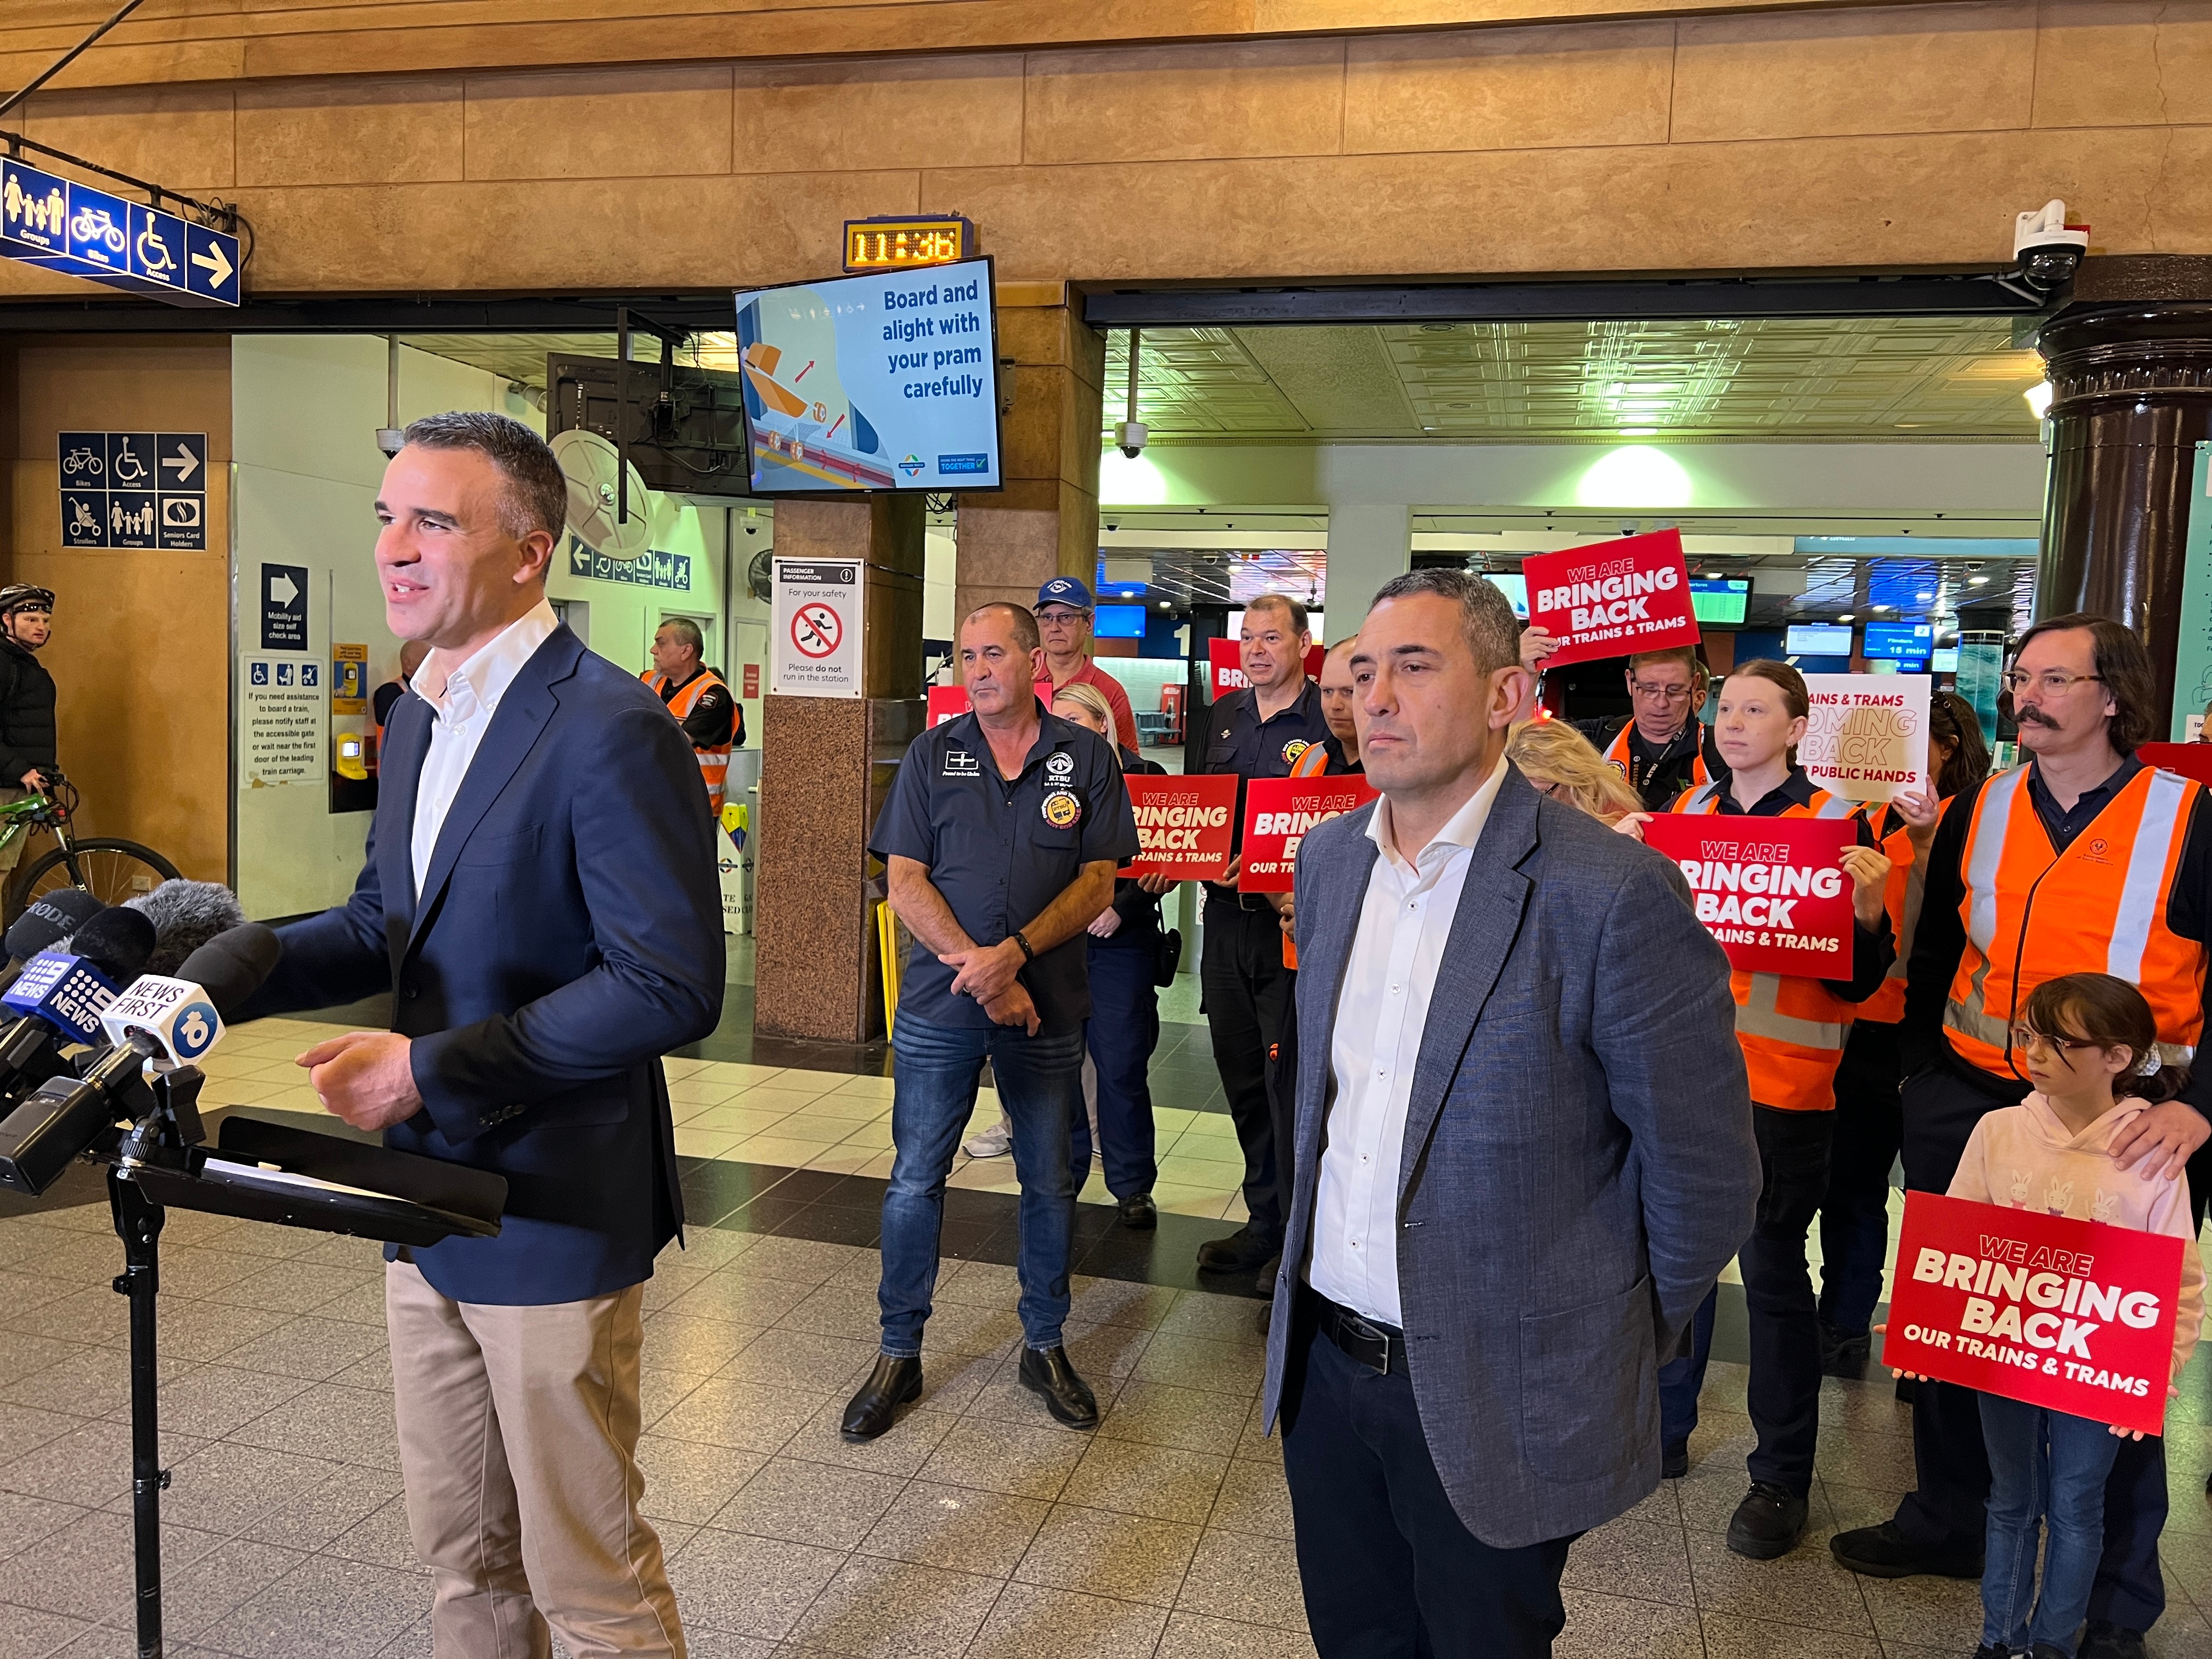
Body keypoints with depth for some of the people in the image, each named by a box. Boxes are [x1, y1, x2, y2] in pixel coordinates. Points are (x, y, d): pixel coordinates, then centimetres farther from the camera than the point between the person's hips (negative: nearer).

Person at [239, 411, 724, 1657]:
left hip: (556, 1214, -8)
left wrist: (434, 1069, -22)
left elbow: (672, 985, -24)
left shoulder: (610, 730, -20)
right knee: (463, 1552, 23)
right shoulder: (421, 713, 9)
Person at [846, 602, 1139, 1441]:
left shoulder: (1085, 757, 1)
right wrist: (977, 971, -14)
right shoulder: (933, 755, 3)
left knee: (1050, 1182, 11)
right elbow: (906, 881, -3)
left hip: (1048, 1008, 0)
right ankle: (899, 1355, 21)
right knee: (915, 1182, 5)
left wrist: (1014, 952, -17)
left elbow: (1099, 881, -3)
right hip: (939, 1003, 0)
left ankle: (1045, 1346, 29)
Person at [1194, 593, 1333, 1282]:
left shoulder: (1331, 718, -6)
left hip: (1293, 916, -6)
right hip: (1226, 914, 6)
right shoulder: (1222, 714, 14)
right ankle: (1264, 1220, 27)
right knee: (1242, 1076, 13)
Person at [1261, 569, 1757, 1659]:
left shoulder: (1612, 892, -20)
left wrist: (1621, 1339, -1)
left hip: (1499, 1396, -5)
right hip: (1323, 1361, 6)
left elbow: (1702, 1169, -12)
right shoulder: (1329, 857, 2)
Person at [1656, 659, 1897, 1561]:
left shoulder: (1835, 824, -4)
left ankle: (1782, 1476, 18)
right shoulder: (1687, 809, 10)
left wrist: (1867, 909, -23)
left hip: (1779, 1082, -4)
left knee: (1772, 1269, 3)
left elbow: (1855, 981, -5)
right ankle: (1661, 1430, 30)